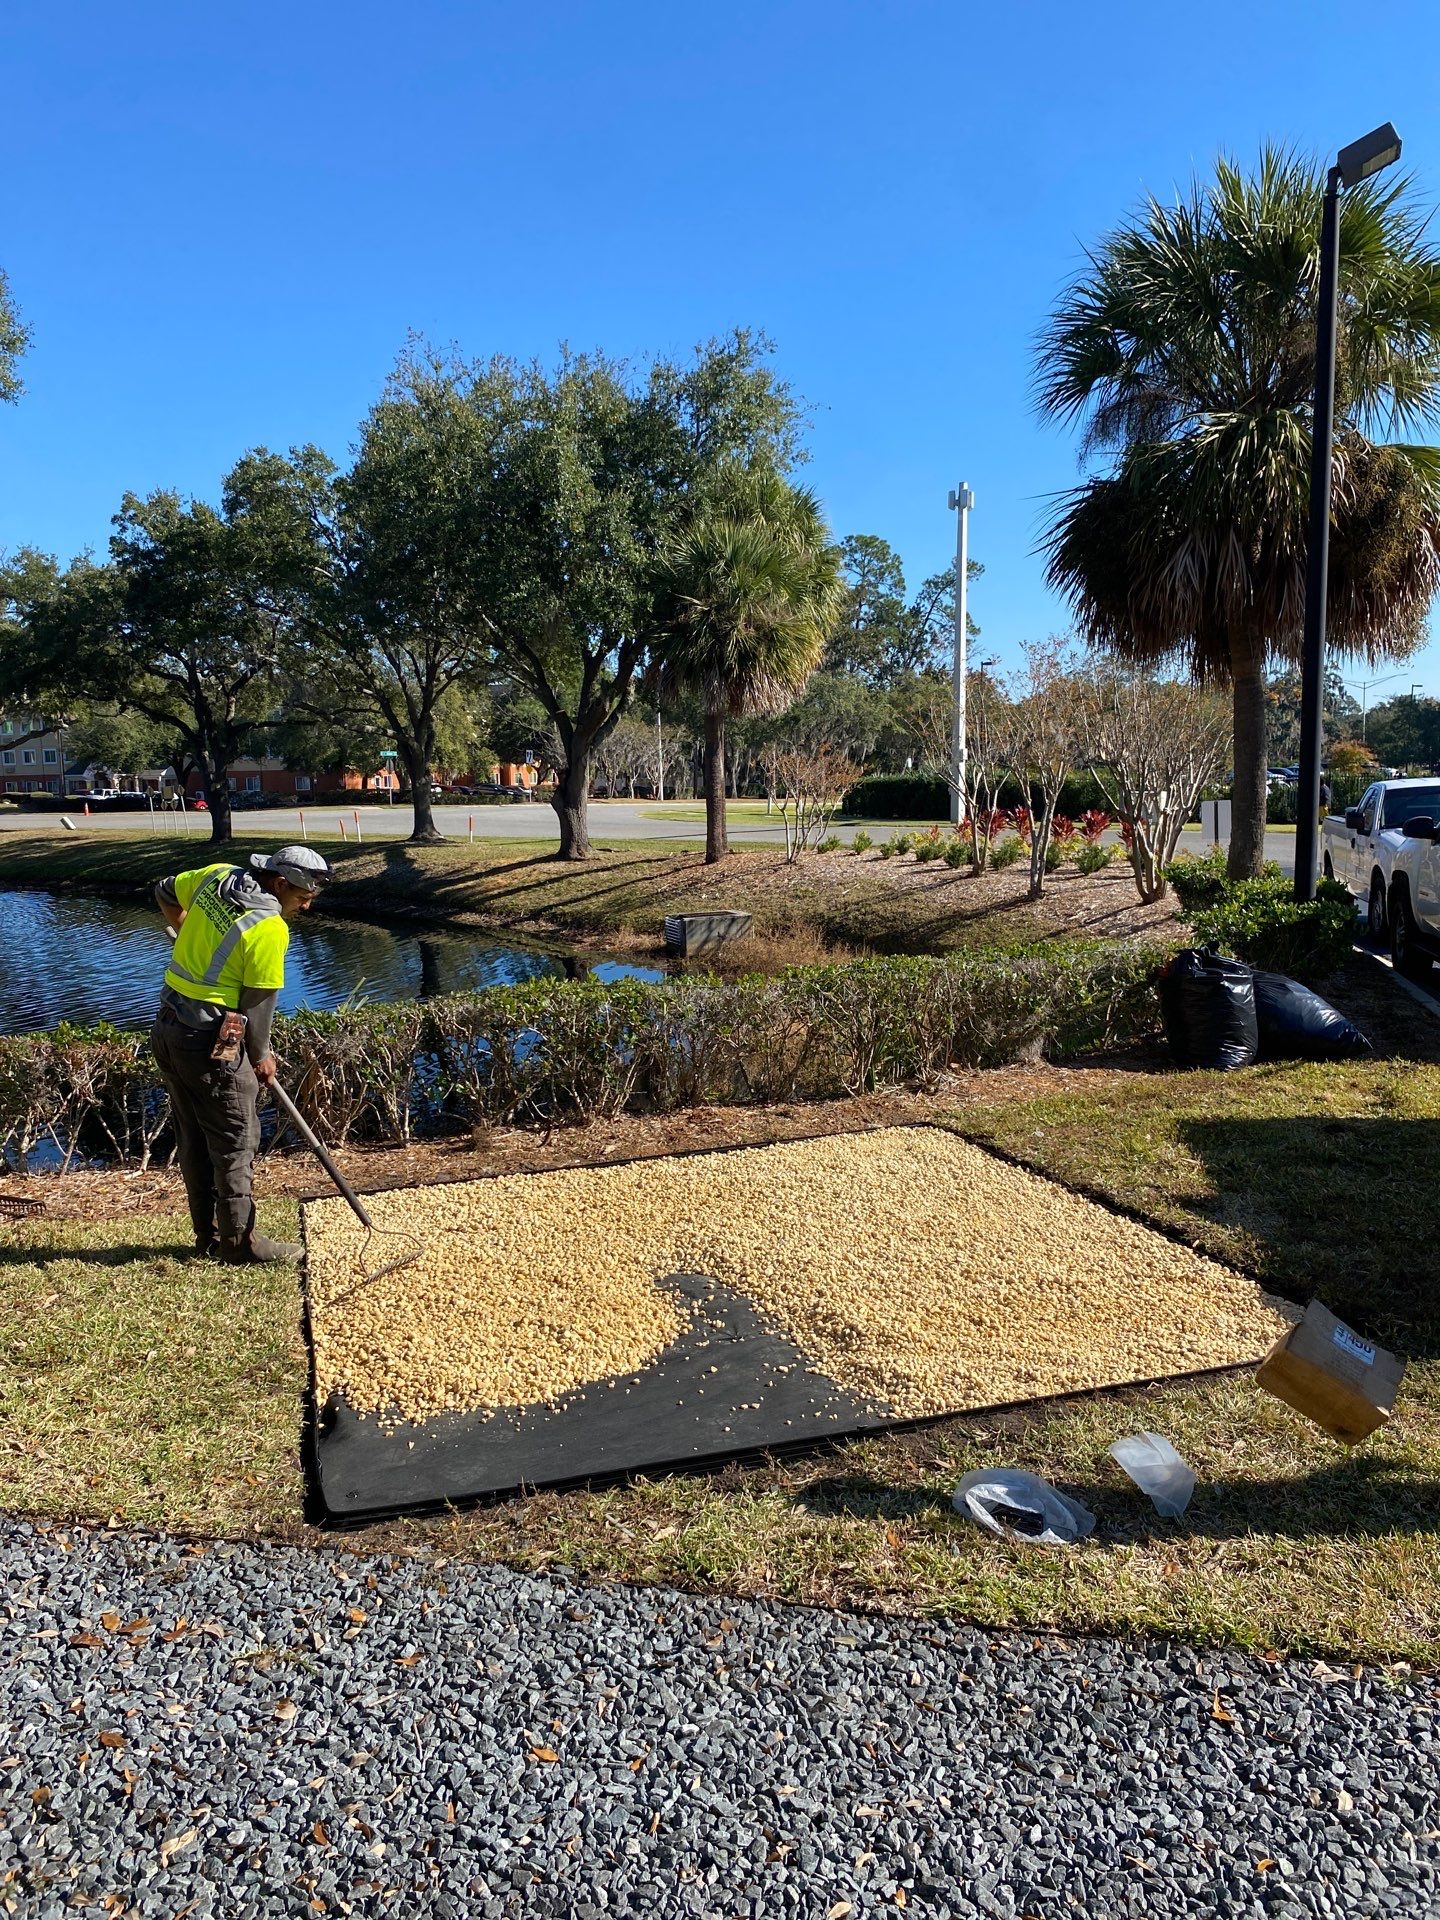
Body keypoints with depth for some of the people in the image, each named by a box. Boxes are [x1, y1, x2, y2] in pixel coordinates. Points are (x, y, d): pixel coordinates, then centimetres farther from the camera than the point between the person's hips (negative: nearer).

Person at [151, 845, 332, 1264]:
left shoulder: (216, 875, 3)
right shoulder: (270, 930, -19)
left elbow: (165, 893, 21)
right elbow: (259, 1005, -12)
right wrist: (261, 1057, 3)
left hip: (166, 1030, 9)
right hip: (209, 1044, -9)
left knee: (193, 1139, 16)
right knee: (235, 1142, 4)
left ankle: (208, 1235, 27)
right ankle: (239, 1242, 12)